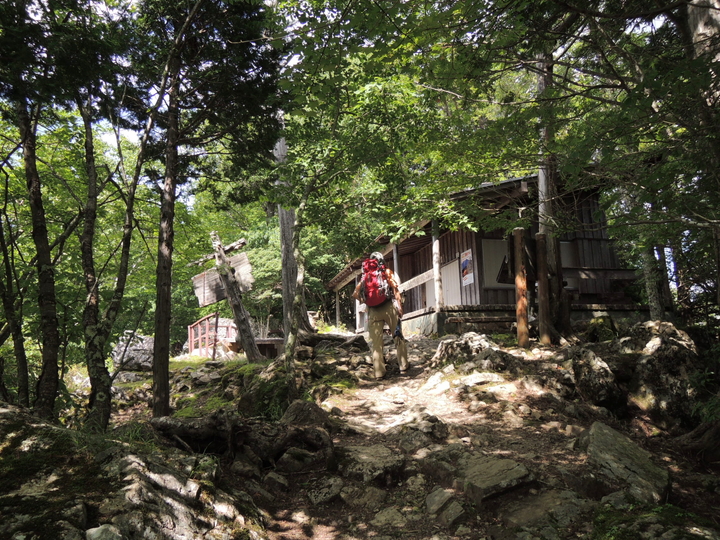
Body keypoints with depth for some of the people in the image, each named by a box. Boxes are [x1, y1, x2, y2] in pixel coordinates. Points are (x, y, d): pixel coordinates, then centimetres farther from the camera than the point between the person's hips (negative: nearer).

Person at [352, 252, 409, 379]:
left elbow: (355, 294, 6)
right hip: (388, 308, -2)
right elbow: (396, 290, -5)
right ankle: (403, 366, 11)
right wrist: (399, 307, -3)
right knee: (398, 337, 11)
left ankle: (379, 372, 5)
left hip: (373, 311, 2)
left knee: (376, 342, 6)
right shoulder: (388, 272, 6)